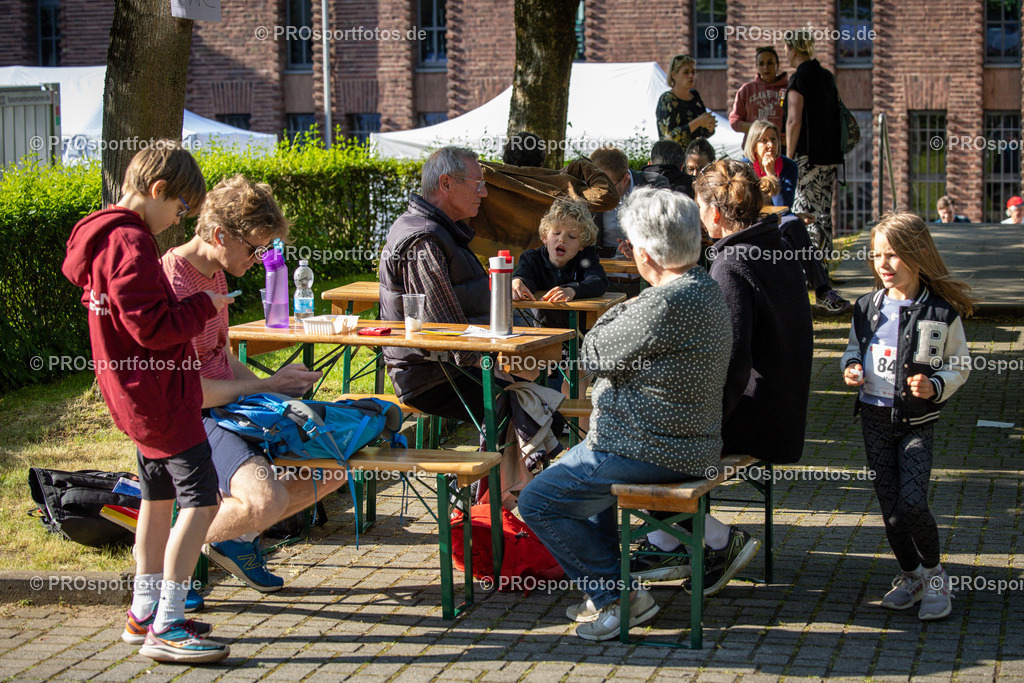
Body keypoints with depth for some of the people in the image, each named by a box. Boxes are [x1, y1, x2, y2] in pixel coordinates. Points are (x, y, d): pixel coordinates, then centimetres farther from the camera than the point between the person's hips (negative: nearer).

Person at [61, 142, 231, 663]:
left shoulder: (102, 238, 11)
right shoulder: (131, 243, -20)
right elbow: (152, 327, -25)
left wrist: (191, 308, 15)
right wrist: (204, 306, -12)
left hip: (138, 394, 11)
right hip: (159, 393, -11)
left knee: (159, 496, 19)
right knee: (201, 497, -9)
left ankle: (145, 613, 27)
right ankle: (166, 628, -9)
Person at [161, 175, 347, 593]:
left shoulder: (216, 274, 12)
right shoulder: (174, 284, -21)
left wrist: (274, 385, 3)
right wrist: (267, 387, -12)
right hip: (194, 420, -10)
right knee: (267, 500, -33)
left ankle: (239, 538, 16)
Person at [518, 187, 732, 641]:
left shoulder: (667, 304, -27)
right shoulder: (705, 289, 7)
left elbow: (594, 355, -15)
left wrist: (623, 309, -3)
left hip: (647, 451, -11)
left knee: (537, 502, -3)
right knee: (571, 469, 32)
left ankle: (619, 597, 4)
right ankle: (607, 591, 30)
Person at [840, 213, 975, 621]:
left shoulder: (943, 313, -8)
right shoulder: (869, 307, 4)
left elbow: (960, 366, 0)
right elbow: (854, 348, 19)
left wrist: (935, 386, -18)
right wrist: (850, 367, -2)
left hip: (918, 420, -4)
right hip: (875, 415, 4)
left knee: (912, 503, -15)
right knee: (889, 506, 5)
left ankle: (933, 573, 9)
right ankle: (911, 576, 25)